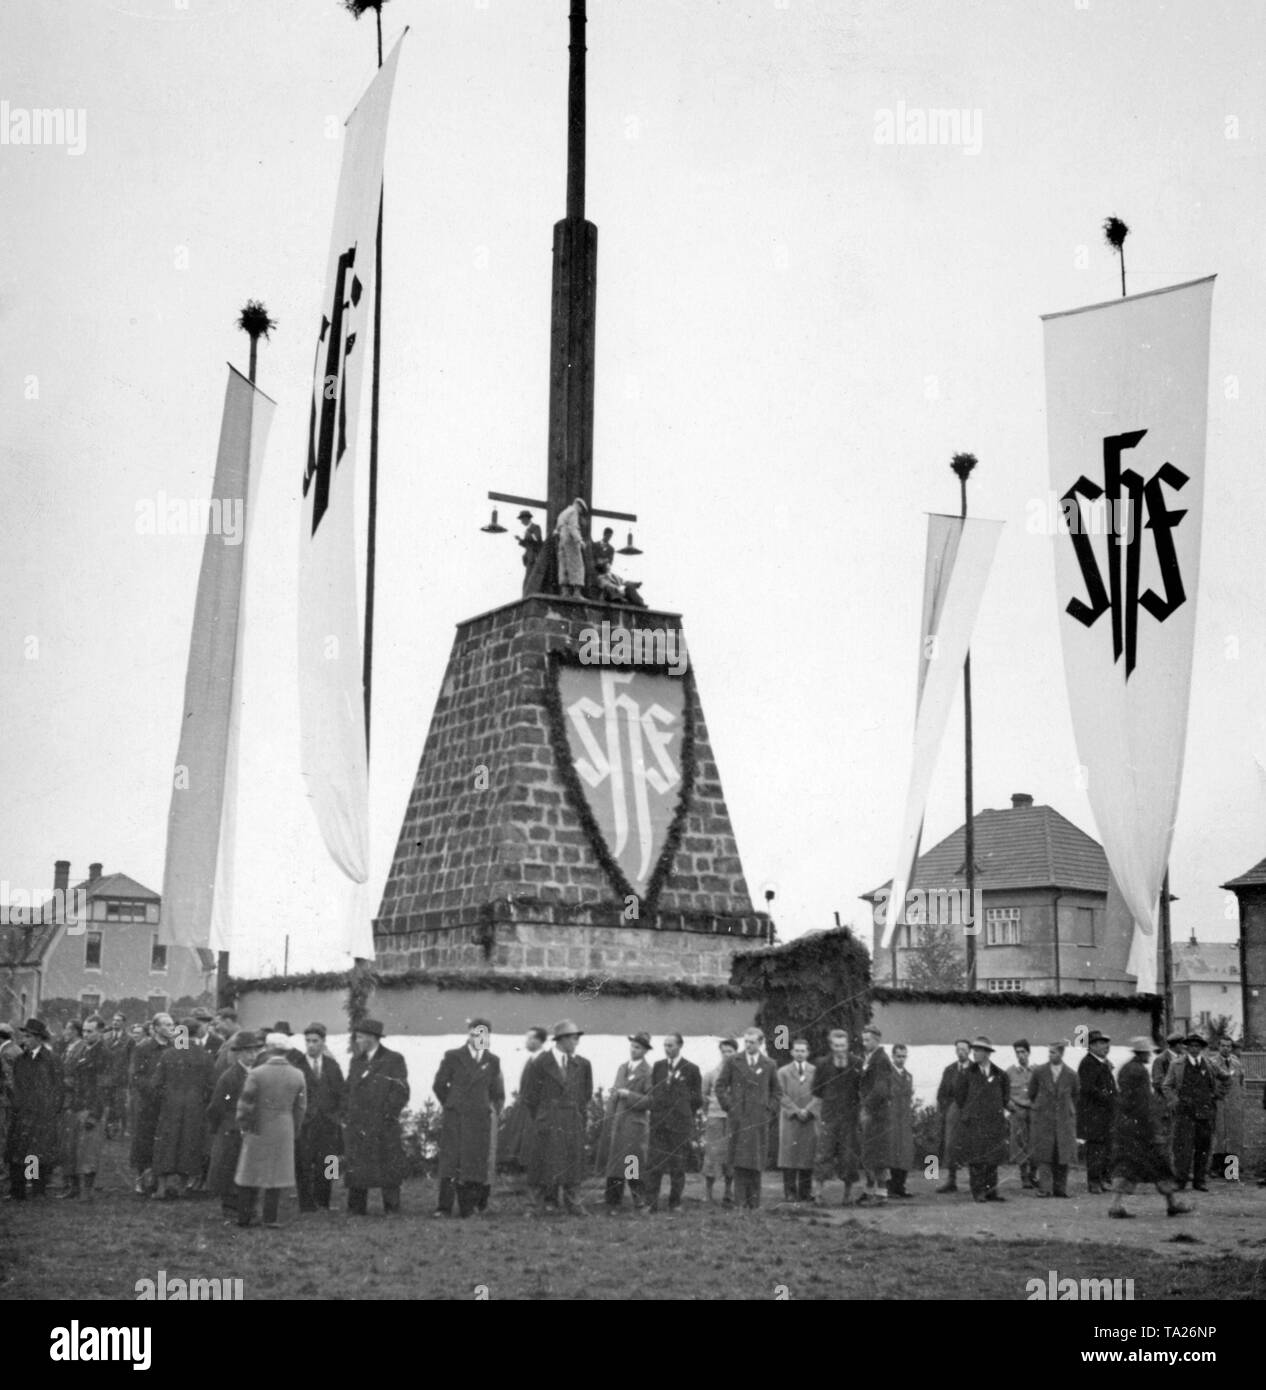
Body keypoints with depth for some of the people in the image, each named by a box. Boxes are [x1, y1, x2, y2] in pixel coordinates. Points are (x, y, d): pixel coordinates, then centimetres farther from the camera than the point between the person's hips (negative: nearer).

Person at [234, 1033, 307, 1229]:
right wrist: (293, 1130, 13)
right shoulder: (297, 1075, -1)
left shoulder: (256, 1073, -12)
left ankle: (244, 1217, 10)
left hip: (258, 1131, -2)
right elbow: (300, 1107, 4)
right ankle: (270, 1218, 7)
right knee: (277, 1175, 8)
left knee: (250, 1175, 9)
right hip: (284, 1133, 2)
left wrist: (243, 1126, 5)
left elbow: (245, 1104, -9)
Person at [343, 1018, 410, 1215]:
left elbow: (401, 1093, -3)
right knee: (356, 1169, 2)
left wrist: (387, 1115, -9)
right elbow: (348, 1090, 21)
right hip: (357, 1126, 4)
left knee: (388, 1169, -2)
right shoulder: (356, 1062, 17)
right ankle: (357, 1209, 9)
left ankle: (391, 1210, 6)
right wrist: (348, 1116, 10)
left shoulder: (394, 1060, 0)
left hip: (383, 1126, -4)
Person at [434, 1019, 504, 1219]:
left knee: (476, 1163, -2)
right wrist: (450, 1105, 10)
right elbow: (439, 1085, 10)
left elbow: (497, 1093, 20)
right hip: (455, 1119, -2)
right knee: (450, 1162, -7)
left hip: (480, 1120, 2)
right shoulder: (452, 1057, 4)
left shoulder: (493, 1061, 11)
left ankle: (469, 1209, 3)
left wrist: (494, 1112, 13)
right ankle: (444, 1207, -6)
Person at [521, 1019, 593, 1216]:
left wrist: (581, 1112, 12)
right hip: (549, 1124, -4)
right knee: (545, 1162, -3)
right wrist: (539, 1117, 2)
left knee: (573, 1162, 3)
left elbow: (586, 1093, 19)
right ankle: (539, 1206, 4)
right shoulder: (542, 1063, -5)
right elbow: (528, 1095, 0)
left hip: (573, 1122, 4)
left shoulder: (580, 1065, 8)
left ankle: (574, 1205, 8)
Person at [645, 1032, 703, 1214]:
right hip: (658, 1123, 2)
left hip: (680, 1124, -2)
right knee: (655, 1164, -4)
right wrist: (655, 1111, 10)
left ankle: (675, 1204, 11)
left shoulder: (691, 1069, 1)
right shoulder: (658, 1066, 11)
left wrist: (685, 1114, 6)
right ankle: (651, 1203, -2)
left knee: (678, 1166, 2)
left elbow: (697, 1099, 7)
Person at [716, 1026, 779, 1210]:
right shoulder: (733, 1062, 5)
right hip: (738, 1117, -1)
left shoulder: (769, 1065, 9)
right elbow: (721, 1085, 7)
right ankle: (740, 1203, -5)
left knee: (757, 1163, 2)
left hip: (760, 1119, 2)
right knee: (740, 1161, -6)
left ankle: (754, 1203, 7)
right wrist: (728, 1106, -2)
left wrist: (770, 1110, 5)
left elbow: (775, 1091, 18)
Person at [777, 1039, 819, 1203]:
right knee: (789, 1154, -5)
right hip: (789, 1119, -1)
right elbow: (782, 1095, 2)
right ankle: (790, 1192, -3)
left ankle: (805, 1193, 4)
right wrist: (796, 1111, -8)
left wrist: (807, 1110, -9)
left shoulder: (815, 1071, 9)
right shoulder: (783, 1072, 9)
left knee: (808, 1155, -1)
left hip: (810, 1119, 1)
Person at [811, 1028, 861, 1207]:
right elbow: (816, 1090, 9)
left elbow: (862, 1091, 7)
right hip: (828, 1116, -1)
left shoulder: (856, 1064, 2)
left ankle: (848, 1193, 13)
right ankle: (821, 1192, -6)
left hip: (850, 1116, 1)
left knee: (849, 1156, 3)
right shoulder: (822, 1064, 1)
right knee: (825, 1153, -8)